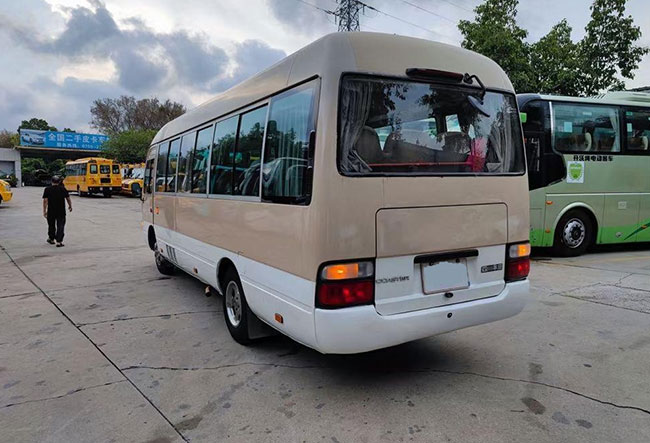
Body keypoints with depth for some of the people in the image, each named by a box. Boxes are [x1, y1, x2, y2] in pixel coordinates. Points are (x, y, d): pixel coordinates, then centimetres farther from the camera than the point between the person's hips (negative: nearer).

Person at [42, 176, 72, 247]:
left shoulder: (47, 189, -2)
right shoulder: (63, 189, -1)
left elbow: (45, 201, -7)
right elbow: (68, 199, 6)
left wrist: (44, 211, -4)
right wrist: (70, 206, 23)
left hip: (51, 211, 1)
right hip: (61, 212, -1)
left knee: (51, 225, 18)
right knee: (60, 226, 1)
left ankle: (51, 239, 34)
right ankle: (59, 242, -7)